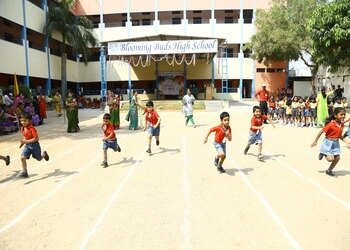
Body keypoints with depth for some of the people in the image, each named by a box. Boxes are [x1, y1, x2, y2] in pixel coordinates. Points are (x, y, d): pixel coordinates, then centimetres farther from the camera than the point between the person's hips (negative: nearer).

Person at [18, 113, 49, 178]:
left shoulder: (32, 129, -24)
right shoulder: (22, 129, 0)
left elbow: (36, 138, -27)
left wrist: (27, 141, -30)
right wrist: (23, 142, 3)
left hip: (34, 145, -5)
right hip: (27, 146, 6)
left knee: (39, 158, 15)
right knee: (22, 157, -13)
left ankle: (44, 154, 50)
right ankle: (24, 173, -4)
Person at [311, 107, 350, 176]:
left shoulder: (342, 125, 2)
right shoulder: (331, 124, -20)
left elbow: (339, 135, 15)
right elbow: (321, 132, -14)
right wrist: (315, 141, -11)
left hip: (336, 143, 7)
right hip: (328, 143, -7)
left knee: (337, 158, 7)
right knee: (330, 159, -12)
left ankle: (329, 170, 25)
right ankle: (322, 154, 20)